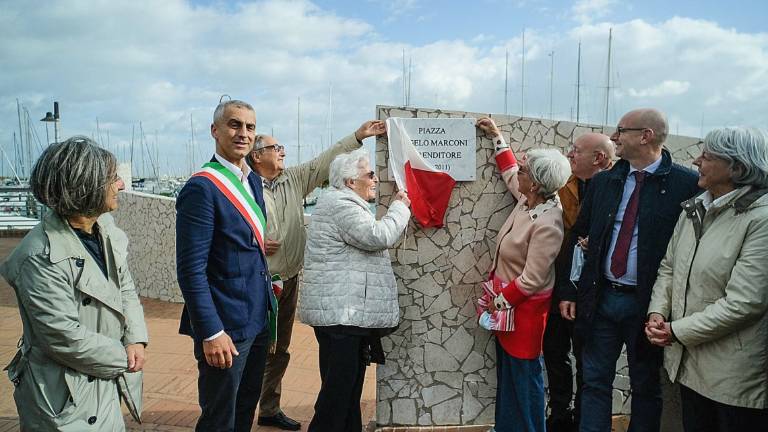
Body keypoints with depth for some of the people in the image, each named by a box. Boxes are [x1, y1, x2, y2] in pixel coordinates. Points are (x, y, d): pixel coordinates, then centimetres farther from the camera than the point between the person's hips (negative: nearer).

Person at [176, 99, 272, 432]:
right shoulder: (202, 188, -18)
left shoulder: (253, 181, 9)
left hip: (258, 320, 8)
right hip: (226, 327, -8)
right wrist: (212, 333, -21)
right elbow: (191, 269, -20)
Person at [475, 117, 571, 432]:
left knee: (524, 374, 8)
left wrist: (498, 302, -14)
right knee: (506, 371, 20)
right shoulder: (528, 199, -4)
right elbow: (509, 173, 20)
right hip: (505, 303, 9)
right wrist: (497, 137, 21)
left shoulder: (547, 224, -28)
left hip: (523, 309, -9)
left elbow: (531, 280, -25)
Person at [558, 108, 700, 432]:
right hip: (600, 298, 4)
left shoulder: (686, 184, -9)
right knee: (594, 382, 10)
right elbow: (578, 237, 9)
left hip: (648, 304, -3)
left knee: (646, 387, 14)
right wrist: (569, 292, 5)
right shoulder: (603, 182, 6)